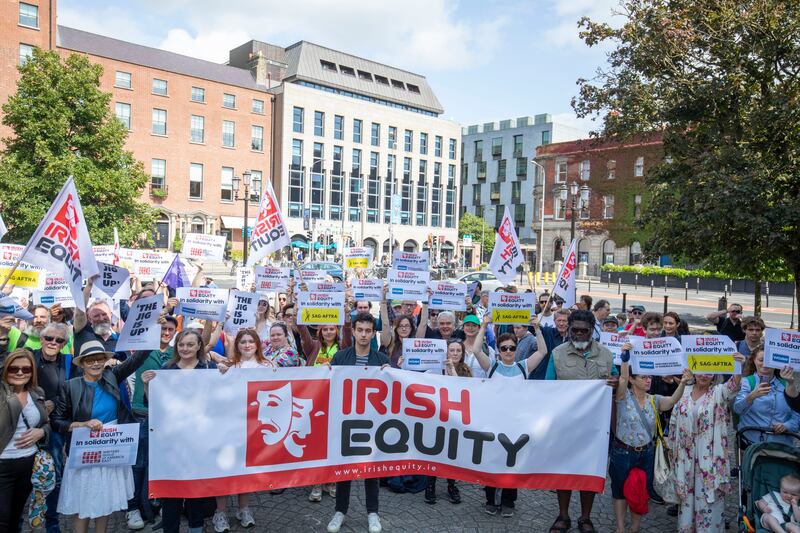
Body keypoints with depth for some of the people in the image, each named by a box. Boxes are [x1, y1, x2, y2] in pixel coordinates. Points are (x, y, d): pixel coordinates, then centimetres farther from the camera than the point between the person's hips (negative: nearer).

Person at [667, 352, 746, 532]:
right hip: (686, 453, 3)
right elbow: (674, 421, 9)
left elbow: (732, 387, -29)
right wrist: (671, 444, 9)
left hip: (708, 454, -3)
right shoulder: (684, 392, 3)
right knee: (686, 492, 13)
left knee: (709, 493, 1)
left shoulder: (718, 392, -4)